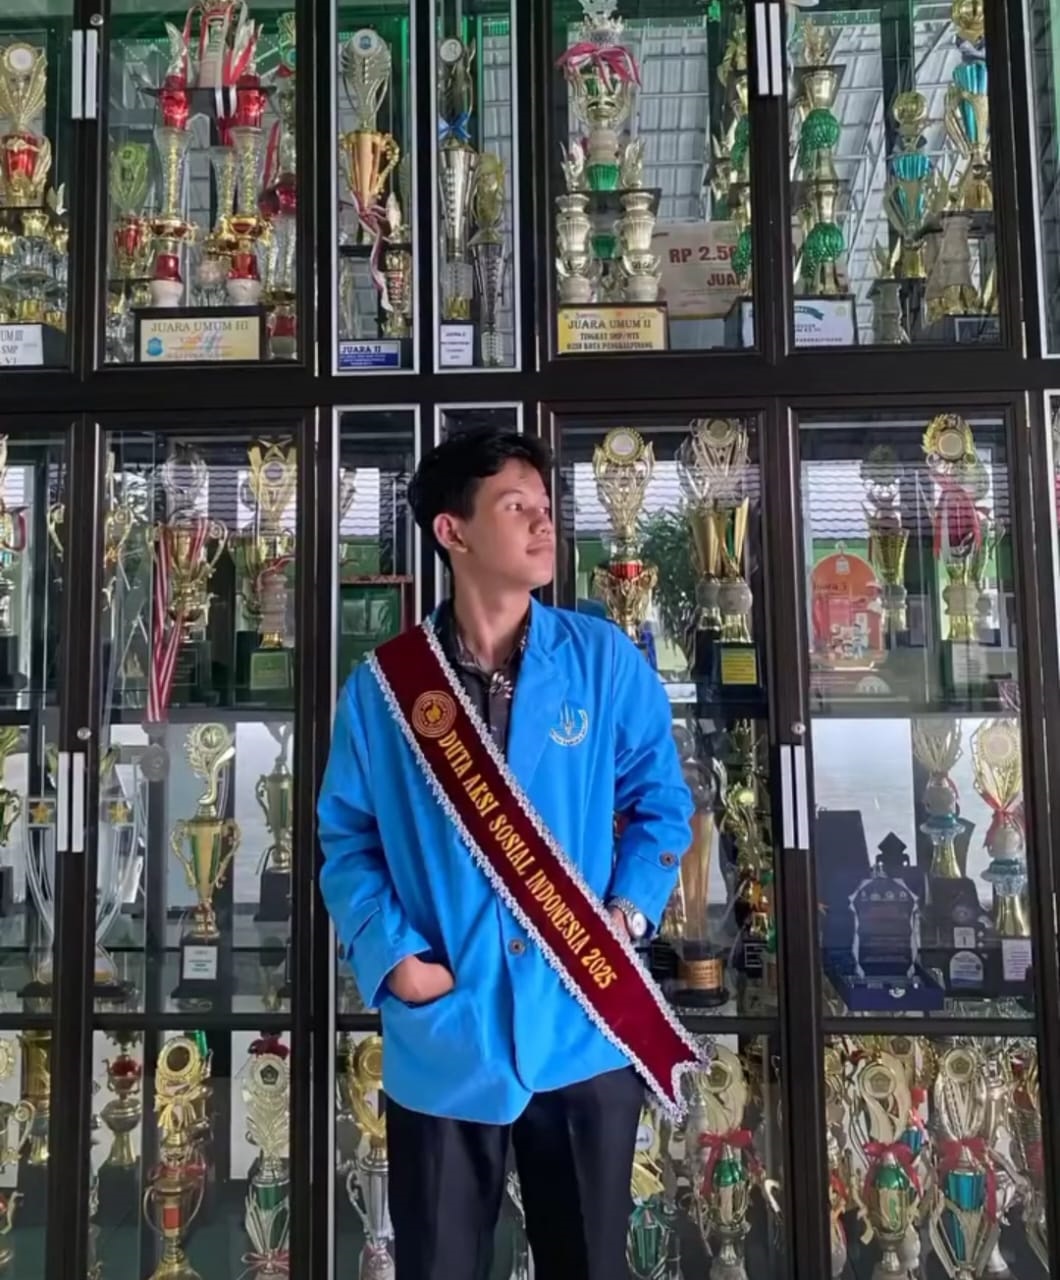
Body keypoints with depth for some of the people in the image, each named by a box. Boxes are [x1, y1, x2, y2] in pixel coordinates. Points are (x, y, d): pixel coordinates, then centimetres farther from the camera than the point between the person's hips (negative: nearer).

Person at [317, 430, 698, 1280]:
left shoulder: (604, 659, -2)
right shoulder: (383, 685, -4)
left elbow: (663, 801, 6)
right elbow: (346, 840, 2)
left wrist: (630, 912, -7)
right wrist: (394, 956, -10)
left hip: (583, 1036, 1)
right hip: (440, 1044, 0)